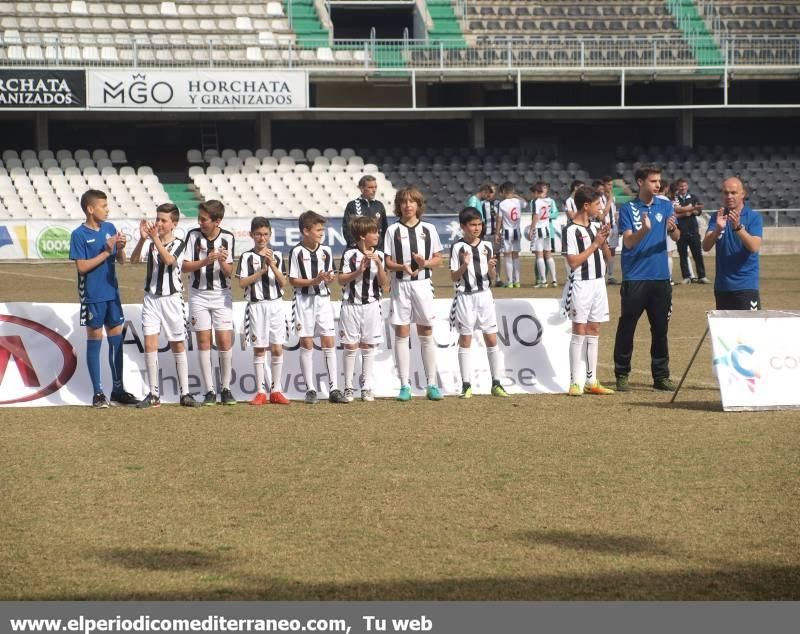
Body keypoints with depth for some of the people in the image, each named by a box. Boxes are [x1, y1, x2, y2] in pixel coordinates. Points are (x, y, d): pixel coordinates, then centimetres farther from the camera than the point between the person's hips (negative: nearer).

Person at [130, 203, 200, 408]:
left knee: (178, 346, 4)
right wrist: (142, 239, -25)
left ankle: (185, 393, 10)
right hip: (151, 298, 2)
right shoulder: (150, 242, 3)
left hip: (172, 298, -2)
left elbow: (169, 260, -23)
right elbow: (134, 260, -11)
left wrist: (156, 238, -33)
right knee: (150, 345, -4)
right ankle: (154, 395, 1)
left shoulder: (178, 244, -4)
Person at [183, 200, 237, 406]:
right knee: (203, 340, -2)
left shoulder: (227, 238, -3)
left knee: (225, 341, -6)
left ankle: (226, 389, 7)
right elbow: (185, 266, -5)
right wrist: (206, 261, -20)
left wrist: (222, 261, -22)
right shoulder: (193, 235, -5)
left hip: (221, 294, 0)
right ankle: (210, 391, 3)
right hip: (198, 294, 0)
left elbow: (229, 272, -1)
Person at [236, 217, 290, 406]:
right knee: (259, 349, 1)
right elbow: (242, 283, -7)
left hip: (276, 305, 2)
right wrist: (261, 271, -12)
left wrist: (272, 265, -12)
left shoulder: (277, 256, 7)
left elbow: (282, 283, 1)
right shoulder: (247, 257, 0)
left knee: (277, 348, 0)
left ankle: (276, 390, 7)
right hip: (256, 306, -2)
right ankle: (261, 392, 6)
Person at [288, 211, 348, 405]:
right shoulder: (297, 252, -7)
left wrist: (329, 278, -10)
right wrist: (314, 281, -17)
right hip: (304, 300, -4)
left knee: (329, 342, 0)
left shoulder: (326, 251, 6)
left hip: (323, 298, 4)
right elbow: (292, 280, -6)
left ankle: (334, 389, 1)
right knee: (306, 343, 0)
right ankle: (310, 389, 6)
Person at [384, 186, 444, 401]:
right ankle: (405, 385, 3)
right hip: (400, 284, -1)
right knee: (402, 333, 0)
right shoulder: (393, 230, 2)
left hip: (423, 283, 1)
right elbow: (387, 262, 0)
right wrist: (401, 267, -19)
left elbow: (438, 258, 8)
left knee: (426, 332, 3)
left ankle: (431, 384, 7)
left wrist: (425, 263, -12)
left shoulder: (428, 229, 6)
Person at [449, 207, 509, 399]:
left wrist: (491, 267, -12)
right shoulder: (458, 248, -4)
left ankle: (496, 384, 8)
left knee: (492, 340, 3)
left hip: (484, 296, 3)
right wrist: (464, 266, -21)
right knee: (465, 341, 2)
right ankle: (466, 385, 5)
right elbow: (453, 277, -4)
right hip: (465, 297, -3)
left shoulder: (487, 246, 6)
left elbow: (492, 276, 9)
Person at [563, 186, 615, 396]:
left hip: (598, 283, 7)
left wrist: (604, 240, -2)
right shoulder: (572, 230, -11)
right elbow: (573, 261, -17)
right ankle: (576, 382, -5)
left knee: (594, 331, 8)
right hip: (581, 284, -7)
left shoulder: (596, 227, 12)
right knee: (579, 331, -6)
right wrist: (595, 244, -14)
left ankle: (591, 381, 12)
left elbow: (607, 257, 16)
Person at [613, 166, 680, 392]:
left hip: (660, 277, 3)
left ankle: (661, 375, 12)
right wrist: (644, 229, -31)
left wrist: (673, 228, -25)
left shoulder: (665, 206, 8)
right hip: (634, 278, -3)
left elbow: (676, 237, -2)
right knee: (627, 327, -1)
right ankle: (622, 375, 6)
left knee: (660, 328, 6)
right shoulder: (628, 209, -2)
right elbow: (628, 241, -12)